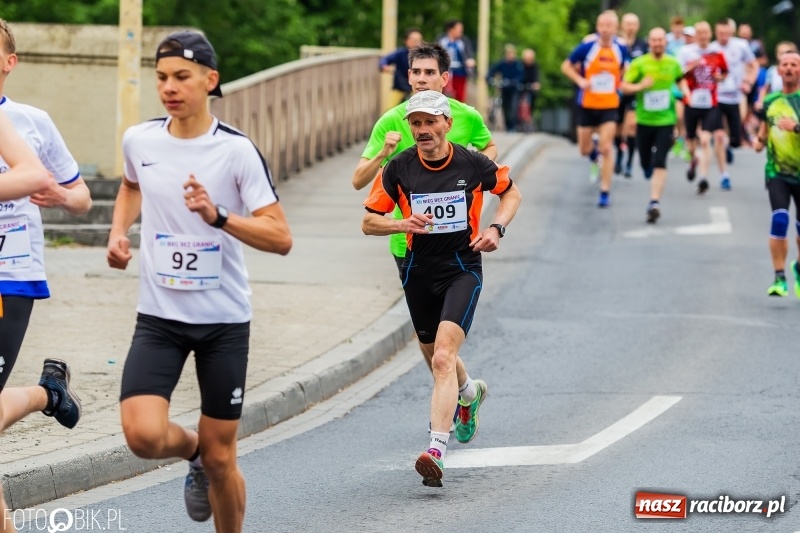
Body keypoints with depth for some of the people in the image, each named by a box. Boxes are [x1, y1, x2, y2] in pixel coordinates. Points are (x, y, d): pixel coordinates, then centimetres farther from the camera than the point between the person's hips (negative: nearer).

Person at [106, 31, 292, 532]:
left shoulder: (237, 150, -11)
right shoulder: (139, 140, 0)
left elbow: (280, 238, -14)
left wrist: (218, 216, -28)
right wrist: (119, 232, 9)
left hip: (224, 320, -2)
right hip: (159, 317, 2)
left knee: (221, 457, 2)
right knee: (143, 434, -18)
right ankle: (192, 448, 18)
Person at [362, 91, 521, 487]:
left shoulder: (473, 164, -7)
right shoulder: (399, 169, -5)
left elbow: (510, 192, 12)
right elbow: (369, 222, 1)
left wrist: (496, 228, -5)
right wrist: (402, 224, -19)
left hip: (463, 268, -4)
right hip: (419, 272, 4)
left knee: (443, 356, -21)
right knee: (436, 356, 20)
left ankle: (436, 452, -28)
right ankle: (469, 393, 57)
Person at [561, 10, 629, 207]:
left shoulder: (621, 50, -3)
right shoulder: (586, 47, -11)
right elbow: (566, 66, -1)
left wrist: (619, 85, 0)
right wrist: (580, 80, -15)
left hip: (609, 107, 0)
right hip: (587, 105, 0)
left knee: (606, 149, -10)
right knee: (584, 150, 10)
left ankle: (605, 192, -3)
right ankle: (594, 152, 48)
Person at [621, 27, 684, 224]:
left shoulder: (673, 64, 3)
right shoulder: (639, 64, -4)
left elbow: (680, 80, 22)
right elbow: (624, 86, -6)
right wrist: (640, 86, -25)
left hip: (666, 121, 0)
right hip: (644, 121, 0)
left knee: (659, 163, -15)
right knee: (646, 163, 9)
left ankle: (654, 202, -19)